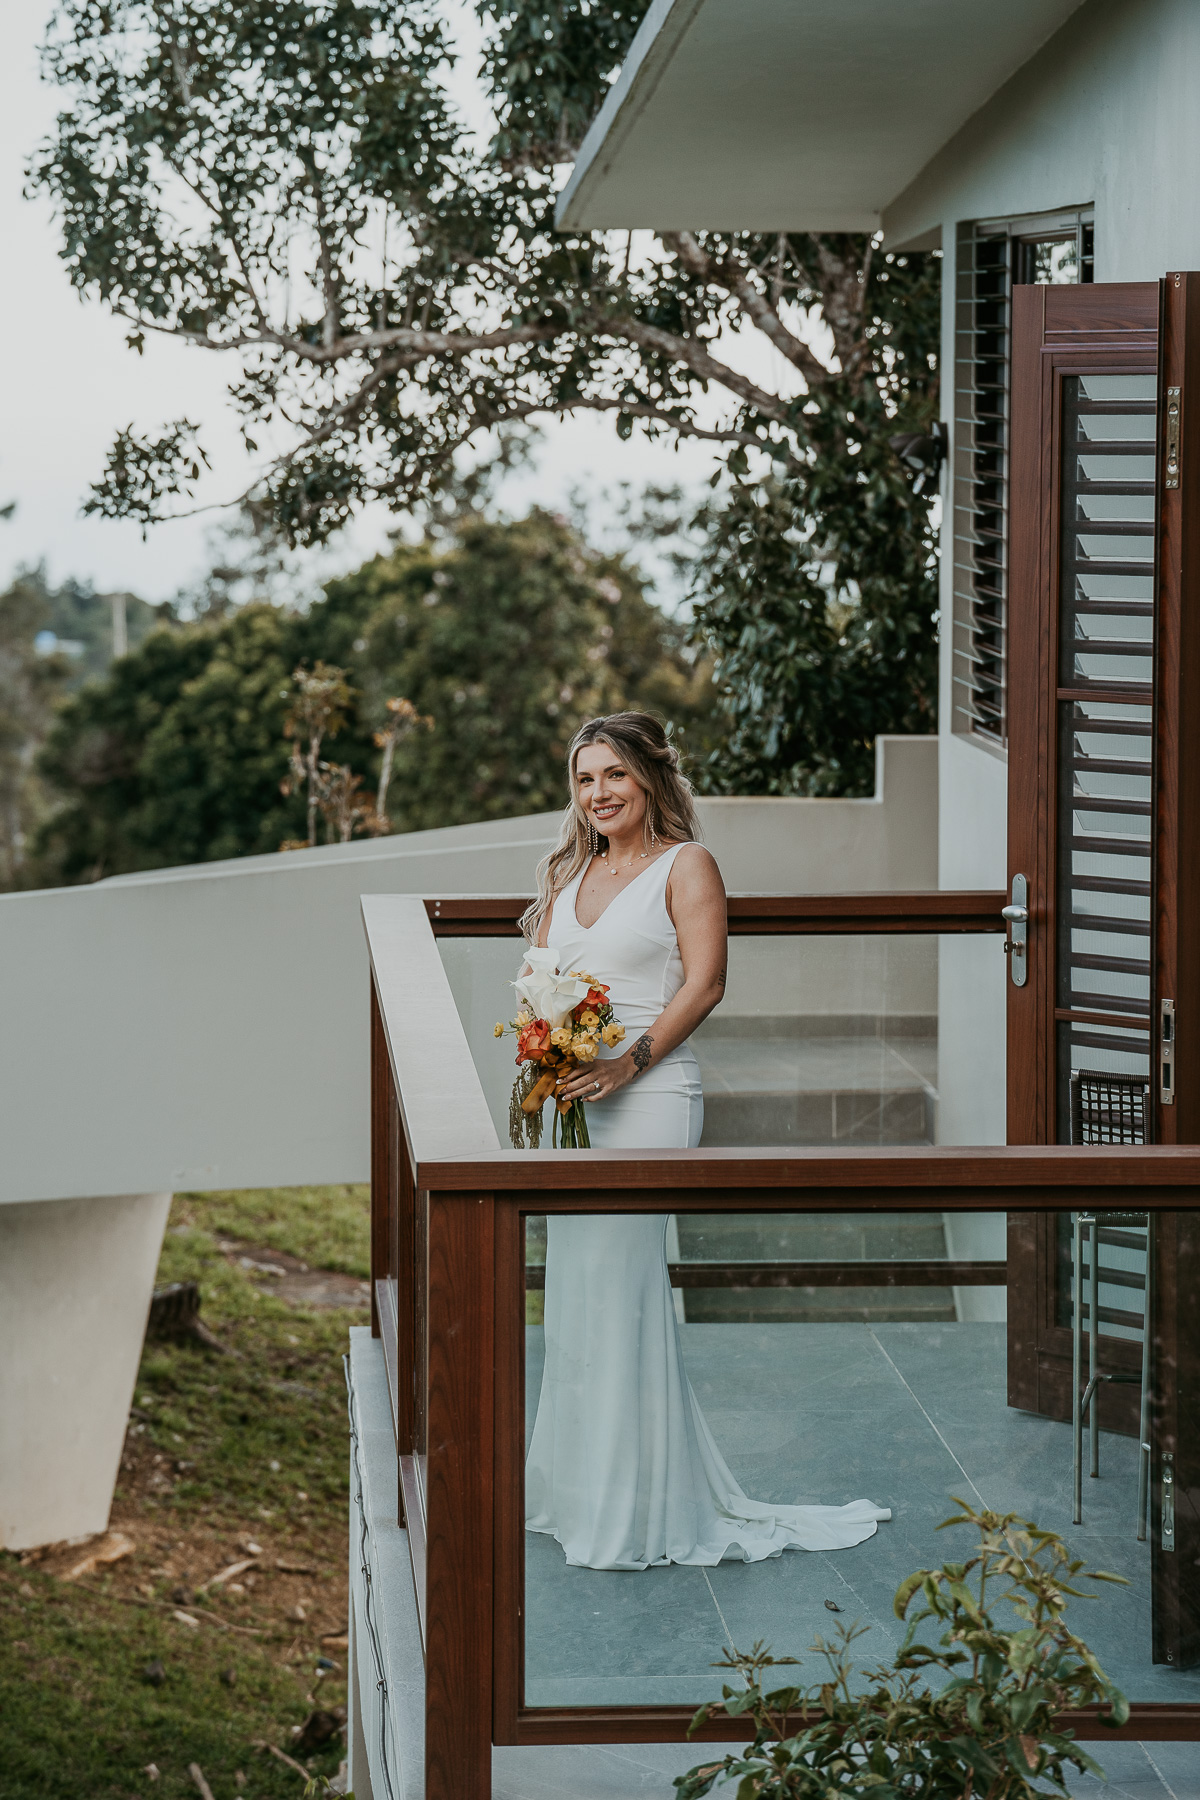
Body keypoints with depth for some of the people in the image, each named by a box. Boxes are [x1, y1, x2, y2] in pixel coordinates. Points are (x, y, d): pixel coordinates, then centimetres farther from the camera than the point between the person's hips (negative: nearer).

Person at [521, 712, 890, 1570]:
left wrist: (630, 1060, -21)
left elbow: (704, 983, -11)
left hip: (647, 1094, -7)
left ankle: (629, 1508, 0)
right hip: (569, 1098, 7)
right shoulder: (569, 873, 18)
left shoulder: (686, 864, -2)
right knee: (575, 1281, 9)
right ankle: (577, 1488, 18)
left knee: (617, 1279, -7)